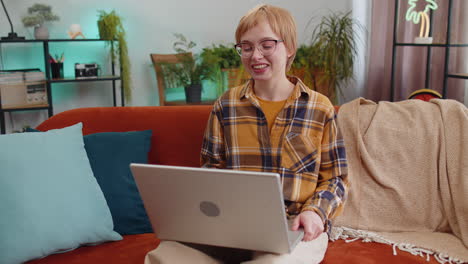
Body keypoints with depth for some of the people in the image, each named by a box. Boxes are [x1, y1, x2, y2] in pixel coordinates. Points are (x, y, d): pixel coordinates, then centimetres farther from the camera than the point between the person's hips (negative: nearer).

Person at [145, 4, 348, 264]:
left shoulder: (320, 109, 3)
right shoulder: (225, 106, 7)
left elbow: (335, 179, 7)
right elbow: (212, 171, 12)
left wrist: (315, 211, -13)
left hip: (297, 228, -2)